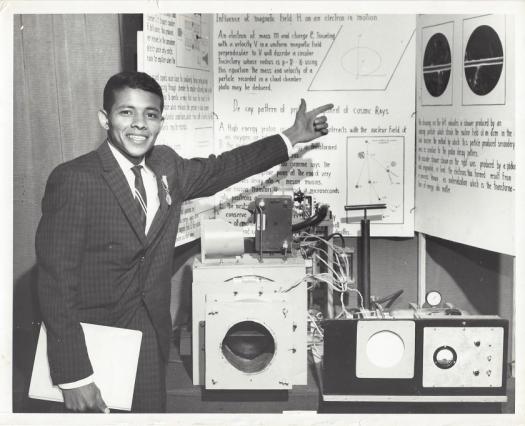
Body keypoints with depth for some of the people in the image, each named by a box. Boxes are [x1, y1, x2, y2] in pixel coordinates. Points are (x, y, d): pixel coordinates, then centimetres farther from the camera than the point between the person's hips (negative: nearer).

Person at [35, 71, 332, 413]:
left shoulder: (167, 165, 1)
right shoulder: (73, 181, -19)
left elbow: (220, 169, 21)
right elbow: (57, 281, -21)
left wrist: (292, 137, 19)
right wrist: (74, 377, -24)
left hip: (152, 334, 6)